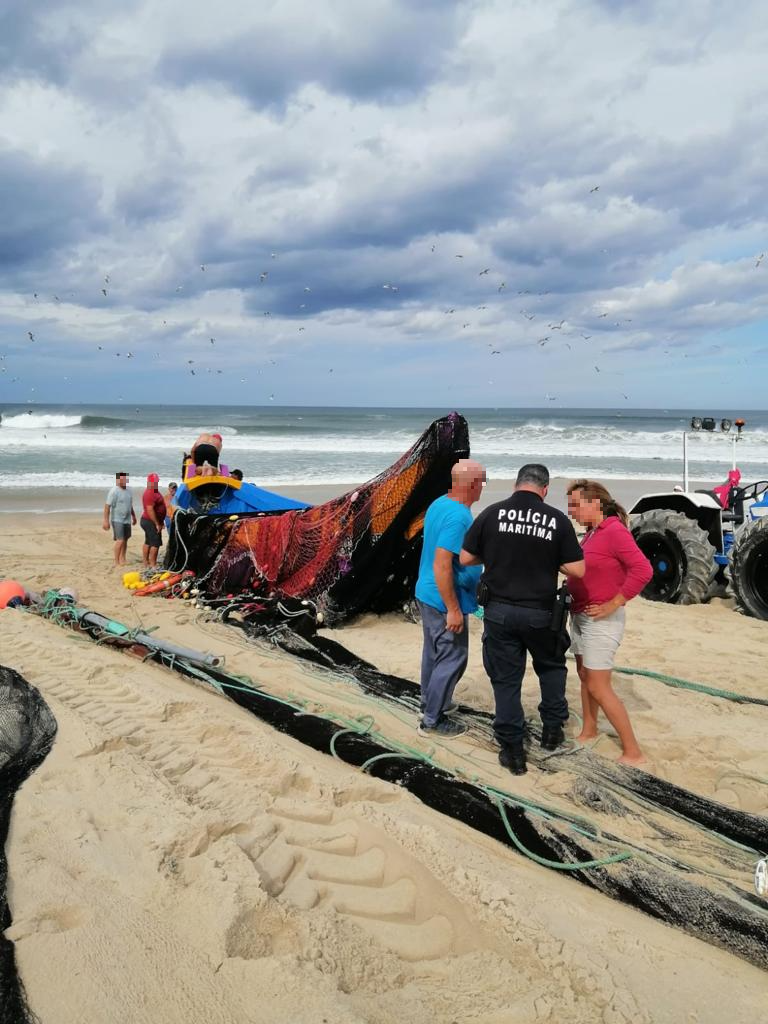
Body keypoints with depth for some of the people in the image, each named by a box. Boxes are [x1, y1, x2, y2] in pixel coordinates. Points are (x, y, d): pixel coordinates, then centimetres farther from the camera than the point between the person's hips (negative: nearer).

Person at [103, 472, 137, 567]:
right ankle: (116, 561, -4)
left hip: (127, 519, 7)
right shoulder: (114, 491, -14)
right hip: (117, 520, -7)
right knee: (120, 540, -12)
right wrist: (106, 521, -22)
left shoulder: (128, 489, 9)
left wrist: (133, 516, 25)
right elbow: (107, 506, -18)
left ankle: (122, 559, 21)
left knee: (125, 540, 11)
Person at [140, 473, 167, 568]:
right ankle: (153, 565, -6)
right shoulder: (150, 494, -20)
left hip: (148, 521, 11)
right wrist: (157, 524, -24)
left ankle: (145, 563, 21)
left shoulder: (155, 492, 14)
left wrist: (160, 522, 22)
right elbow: (150, 510, -26)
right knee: (155, 543, -8)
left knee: (148, 542, 14)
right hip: (151, 522, -11)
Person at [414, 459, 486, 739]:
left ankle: (430, 702, 39)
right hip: (445, 601, -10)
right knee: (452, 658, 2)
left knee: (434, 652, 23)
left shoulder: (439, 504, 5)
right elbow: (441, 566, -28)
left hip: (427, 595, 10)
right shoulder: (458, 517, -25)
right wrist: (453, 609, -23)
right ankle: (433, 719, 13)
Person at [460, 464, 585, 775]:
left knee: (505, 679, 10)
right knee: (551, 666, 27)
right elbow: (577, 570, -6)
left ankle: (513, 750, 16)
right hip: (540, 612, 0)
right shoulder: (558, 519, -8)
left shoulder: (492, 513, -7)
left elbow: (465, 558, -3)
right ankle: (552, 728, 34)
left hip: (499, 610, 0)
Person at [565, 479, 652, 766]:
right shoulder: (592, 532, 7)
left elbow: (643, 570, -26)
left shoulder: (615, 531, -18)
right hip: (580, 616, 9)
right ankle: (589, 730, 36)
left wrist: (612, 605, -22)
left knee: (598, 687, -4)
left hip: (601, 621, -9)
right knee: (584, 677, 19)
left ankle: (633, 752, 5)